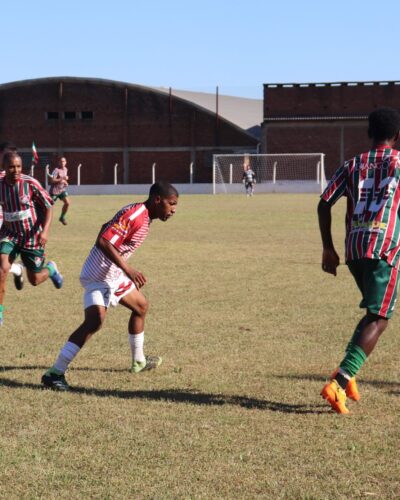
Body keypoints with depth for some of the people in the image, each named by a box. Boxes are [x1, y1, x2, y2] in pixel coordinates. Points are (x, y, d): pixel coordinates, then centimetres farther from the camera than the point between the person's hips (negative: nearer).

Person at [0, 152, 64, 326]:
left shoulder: (30, 184, -18)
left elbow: (48, 206, -11)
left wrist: (45, 230, -22)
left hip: (32, 235, -2)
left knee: (34, 280, 6)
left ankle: (51, 269, 43)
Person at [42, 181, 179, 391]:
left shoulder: (143, 216, 8)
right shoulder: (133, 215, -22)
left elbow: (108, 228, 20)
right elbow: (103, 242, -30)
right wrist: (129, 270, -31)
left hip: (114, 275, 11)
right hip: (99, 276, -11)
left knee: (141, 305, 25)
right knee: (95, 320, -26)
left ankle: (139, 361, 42)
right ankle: (54, 373, -26)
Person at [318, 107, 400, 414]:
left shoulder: (353, 165, 15)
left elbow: (324, 204, 9)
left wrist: (328, 248, 15)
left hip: (354, 248, 5)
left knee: (373, 312, 22)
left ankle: (347, 373, 7)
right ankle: (339, 382, -18)